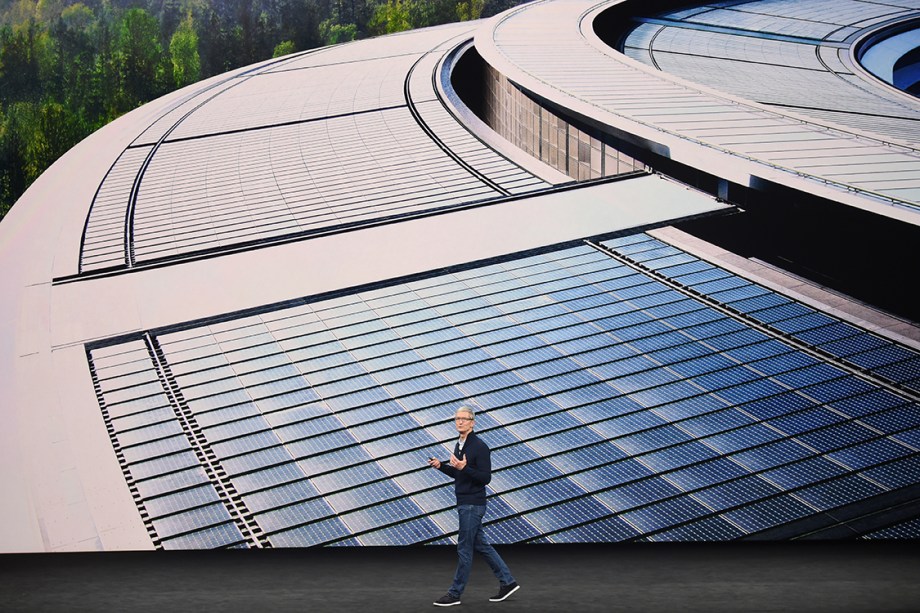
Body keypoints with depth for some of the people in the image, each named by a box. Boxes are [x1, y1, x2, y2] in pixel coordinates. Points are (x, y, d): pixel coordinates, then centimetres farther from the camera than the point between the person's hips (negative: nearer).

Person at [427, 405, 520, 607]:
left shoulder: (480, 446, -16)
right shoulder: (459, 445, 12)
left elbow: (486, 478, -19)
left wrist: (464, 467, -30)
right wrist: (441, 466, 7)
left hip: (473, 505, -9)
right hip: (465, 503, 9)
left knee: (464, 548, -1)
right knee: (481, 545, 13)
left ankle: (455, 593, 7)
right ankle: (507, 582, 21)